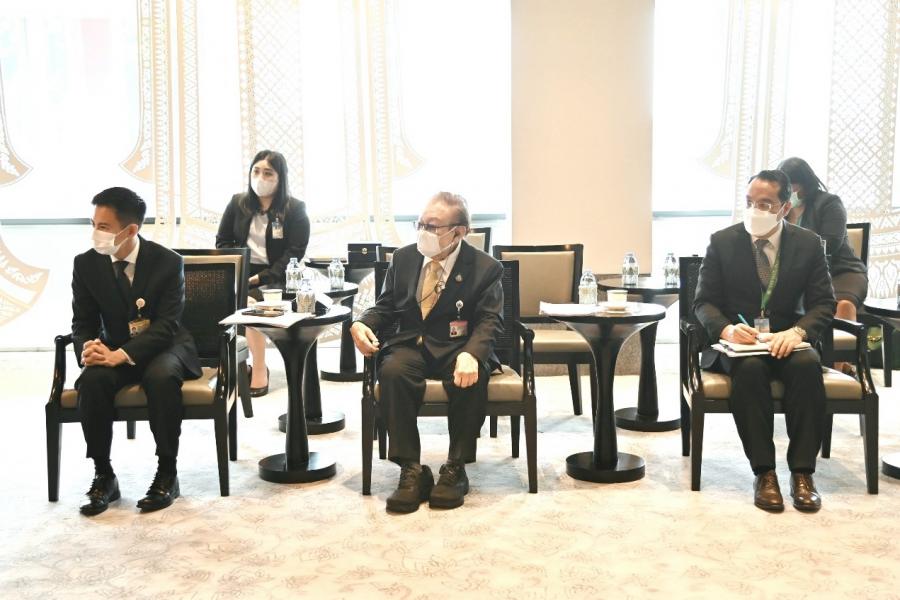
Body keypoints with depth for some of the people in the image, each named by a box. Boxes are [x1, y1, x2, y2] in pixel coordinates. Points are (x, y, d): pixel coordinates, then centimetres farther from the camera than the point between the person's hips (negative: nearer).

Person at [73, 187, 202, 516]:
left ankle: (167, 472, -20)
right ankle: (103, 475, -16)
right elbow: (82, 324, 0)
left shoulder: (168, 262, -13)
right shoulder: (86, 264, -4)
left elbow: (166, 325, -19)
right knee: (92, 380, -30)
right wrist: (88, 348, -25)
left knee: (161, 377, -36)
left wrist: (123, 354, -34)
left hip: (165, 346, -3)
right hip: (114, 350, 3)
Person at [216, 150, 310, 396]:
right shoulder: (238, 203, 14)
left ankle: (259, 369, -19)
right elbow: (222, 242, 15)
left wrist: (261, 278, -17)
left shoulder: (295, 209, 1)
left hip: (274, 278, -3)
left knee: (250, 302, -33)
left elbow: (294, 253, -6)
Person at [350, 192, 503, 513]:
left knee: (471, 378, -37)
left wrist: (471, 354, -32)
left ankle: (455, 468, -18)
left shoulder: (485, 268, -2)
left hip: (458, 347, -2)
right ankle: (411, 471, -26)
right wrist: (361, 324, -8)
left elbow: (489, 320, -10)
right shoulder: (403, 258, 10)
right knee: (393, 371, -33)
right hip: (410, 345, 3)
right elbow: (385, 306, 16)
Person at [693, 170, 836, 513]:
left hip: (786, 340, 1)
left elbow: (823, 303, -1)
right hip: (736, 342, -1)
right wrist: (726, 329, -24)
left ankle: (802, 472, -25)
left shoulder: (808, 244, 2)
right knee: (749, 368, -35)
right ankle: (763, 472, -29)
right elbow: (704, 302, -1)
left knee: (808, 365, -32)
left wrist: (797, 332, -23)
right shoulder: (722, 242, -1)